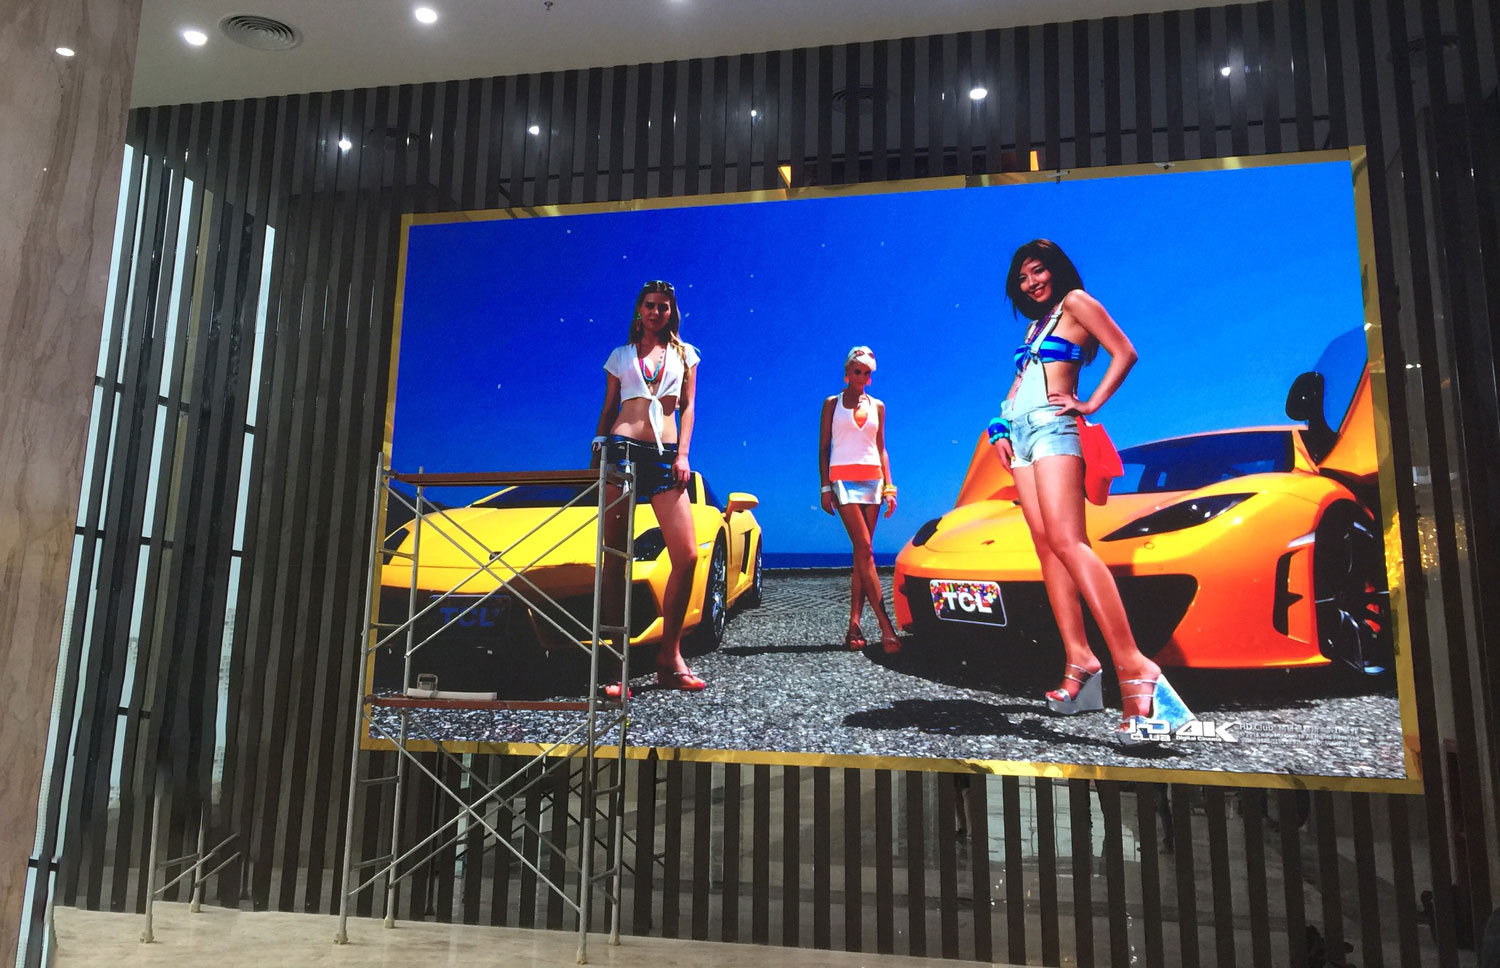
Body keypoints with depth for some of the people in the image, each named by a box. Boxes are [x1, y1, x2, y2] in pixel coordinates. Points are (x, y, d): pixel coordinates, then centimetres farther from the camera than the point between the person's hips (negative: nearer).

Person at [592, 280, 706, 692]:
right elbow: (608, 410, 16)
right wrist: (599, 447, 3)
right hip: (622, 449, -1)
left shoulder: (684, 353, 18)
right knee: (615, 556, -4)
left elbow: (687, 407, 11)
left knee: (686, 556, -10)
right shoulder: (621, 355, 17)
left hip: (665, 456, 1)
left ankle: (669, 657, 1)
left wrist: (682, 454, -1)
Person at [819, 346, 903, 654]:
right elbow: (823, 447, 5)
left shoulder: (877, 406, 17)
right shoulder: (832, 404, 8)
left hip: (872, 479, 4)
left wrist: (888, 487, 8)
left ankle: (854, 626, -2)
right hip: (843, 477, -4)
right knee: (864, 550, -14)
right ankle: (886, 627, -21)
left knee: (862, 553, -2)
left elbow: (881, 449, 17)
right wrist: (825, 487, -4)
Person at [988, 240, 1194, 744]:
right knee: (1047, 547, -3)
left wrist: (1091, 404, -7)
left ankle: (1132, 666, -33)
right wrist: (1001, 429, 14)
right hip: (1019, 432, 8)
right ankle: (1079, 660, -5)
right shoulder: (1035, 325, 27)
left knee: (1065, 541, -25)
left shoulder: (1076, 301, 6)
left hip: (1051, 425, -8)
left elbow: (1125, 353, -2)